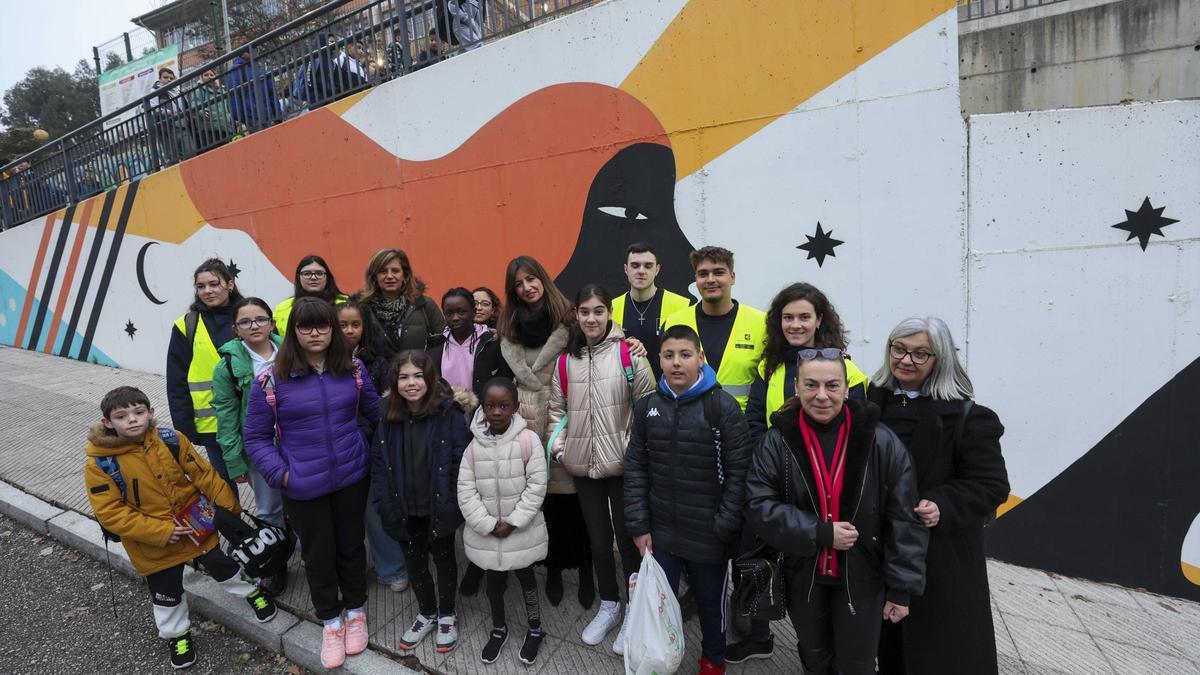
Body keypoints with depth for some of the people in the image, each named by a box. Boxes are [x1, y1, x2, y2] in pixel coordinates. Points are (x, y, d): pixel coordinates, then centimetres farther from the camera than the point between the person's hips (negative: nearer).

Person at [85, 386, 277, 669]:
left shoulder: (171, 440, -13)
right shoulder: (100, 464, -19)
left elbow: (204, 474, -6)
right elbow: (110, 513, -18)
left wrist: (229, 509, -5)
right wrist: (161, 531, -22)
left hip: (197, 526, 1)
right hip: (153, 546, -1)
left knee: (222, 566, 18)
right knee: (166, 594, 18)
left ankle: (250, 591, 45)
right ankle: (176, 633, 44)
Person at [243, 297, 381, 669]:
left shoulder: (353, 369, -4)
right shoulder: (271, 380, -11)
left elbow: (376, 412, 8)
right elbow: (256, 438, -3)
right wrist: (280, 473, -12)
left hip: (351, 477, 2)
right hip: (303, 487, -1)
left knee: (351, 545, 17)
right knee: (318, 554, 15)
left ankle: (355, 612, 42)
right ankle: (331, 621, 39)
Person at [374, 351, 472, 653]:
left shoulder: (449, 413, -18)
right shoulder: (389, 418, -3)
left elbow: (461, 461, -15)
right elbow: (378, 463, 3)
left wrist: (454, 502, -17)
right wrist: (386, 504, -3)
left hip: (439, 508, -4)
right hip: (405, 510, 4)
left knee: (444, 558, 16)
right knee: (414, 561, 20)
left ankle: (447, 615, 39)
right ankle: (426, 613, 44)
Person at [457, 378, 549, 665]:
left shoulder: (528, 439, -16)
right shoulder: (475, 445, -9)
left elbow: (537, 485, -14)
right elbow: (466, 490, -7)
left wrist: (513, 522, -15)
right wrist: (488, 524, -13)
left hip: (522, 530, -2)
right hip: (487, 532, 2)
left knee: (525, 577, 16)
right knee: (494, 580, 19)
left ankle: (535, 629, 40)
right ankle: (499, 629, 44)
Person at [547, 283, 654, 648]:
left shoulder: (628, 353, -8)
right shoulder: (565, 359, 5)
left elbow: (648, 404, -6)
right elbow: (557, 408, 11)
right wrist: (559, 447, 1)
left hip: (623, 464, -4)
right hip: (583, 465, 4)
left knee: (627, 537, 8)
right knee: (598, 537, 19)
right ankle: (609, 605, 40)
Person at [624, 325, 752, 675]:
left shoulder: (724, 407, -13)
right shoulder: (647, 407, -1)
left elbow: (738, 473, -11)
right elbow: (635, 469, 2)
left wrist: (724, 528, -11)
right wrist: (639, 526, -1)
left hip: (709, 536, -2)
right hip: (661, 531, 2)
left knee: (711, 602, 19)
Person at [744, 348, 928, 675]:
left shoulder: (881, 441, -15)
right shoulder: (777, 441, -13)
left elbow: (903, 519, -10)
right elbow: (760, 506, -15)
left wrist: (902, 587, -8)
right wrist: (820, 533, -23)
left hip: (861, 578, -1)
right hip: (803, 576, 2)